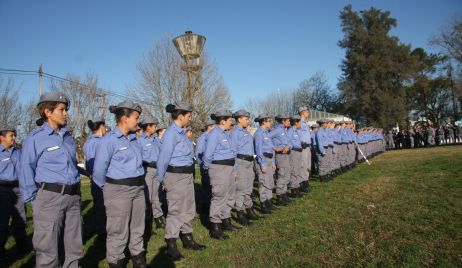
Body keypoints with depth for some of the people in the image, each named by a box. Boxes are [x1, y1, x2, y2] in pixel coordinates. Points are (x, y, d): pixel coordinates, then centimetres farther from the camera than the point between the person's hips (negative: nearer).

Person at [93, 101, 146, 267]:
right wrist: (109, 189, 3)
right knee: (118, 231, 4)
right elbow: (99, 171, -9)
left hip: (138, 188, 7)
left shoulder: (134, 139, 9)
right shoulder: (108, 140, -13)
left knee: (137, 228, 17)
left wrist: (138, 183, 17)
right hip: (118, 190, -7)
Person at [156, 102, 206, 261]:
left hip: (186, 175, 9)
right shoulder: (171, 133, -18)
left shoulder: (180, 132, 10)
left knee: (189, 209, 17)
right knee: (175, 211, 1)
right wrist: (162, 179, -5)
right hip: (176, 176, -9)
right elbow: (164, 157, -15)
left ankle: (187, 239, 32)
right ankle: (171, 246, 14)